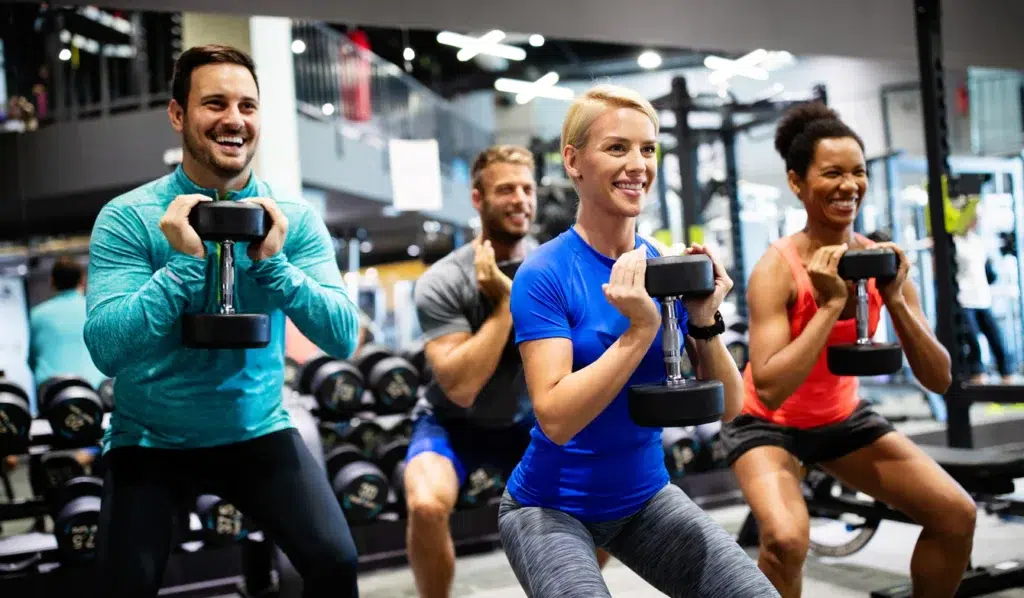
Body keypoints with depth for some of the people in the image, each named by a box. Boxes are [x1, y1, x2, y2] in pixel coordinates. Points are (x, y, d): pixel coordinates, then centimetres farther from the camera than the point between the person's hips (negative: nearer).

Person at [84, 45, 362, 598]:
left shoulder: (295, 219, -5)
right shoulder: (127, 217, -11)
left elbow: (343, 339, -11)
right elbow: (107, 350, -20)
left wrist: (272, 262, -23)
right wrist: (185, 260, -28)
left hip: (258, 433, 1)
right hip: (150, 441, -1)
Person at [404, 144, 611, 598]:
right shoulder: (442, 282, -22)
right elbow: (460, 388, -31)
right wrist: (505, 301, -31)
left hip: (524, 420, 4)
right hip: (452, 424, -4)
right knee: (427, 505, -32)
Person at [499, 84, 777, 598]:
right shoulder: (544, 274, -17)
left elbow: (726, 409, -2)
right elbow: (555, 417, -24)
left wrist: (705, 320, -18)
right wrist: (641, 328, -30)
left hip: (645, 497, 5)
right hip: (552, 507, -4)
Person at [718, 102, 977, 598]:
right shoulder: (778, 269, -24)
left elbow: (938, 380, -10)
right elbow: (769, 388, -35)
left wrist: (895, 299, -24)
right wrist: (831, 304, -34)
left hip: (843, 417, 6)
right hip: (767, 423, -5)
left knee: (956, 513, -1)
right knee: (787, 538, -30)